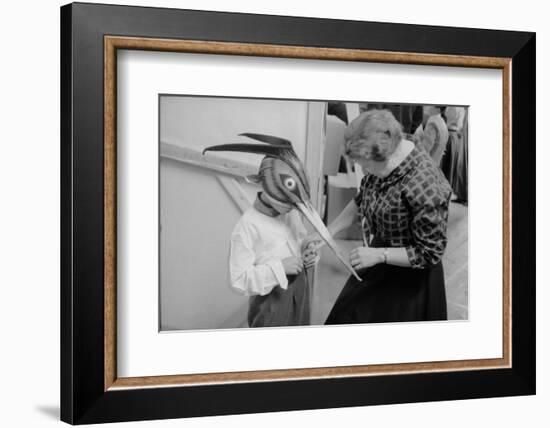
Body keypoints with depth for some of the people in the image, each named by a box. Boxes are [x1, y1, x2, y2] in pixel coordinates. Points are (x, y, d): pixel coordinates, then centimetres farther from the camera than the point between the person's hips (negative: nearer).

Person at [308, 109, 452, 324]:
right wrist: (328, 233, 2)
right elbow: (361, 202, 9)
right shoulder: (383, 162, -10)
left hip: (409, 280, -7)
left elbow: (430, 253, -25)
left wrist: (379, 255, -27)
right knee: (347, 315, 22)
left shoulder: (425, 189, -33)